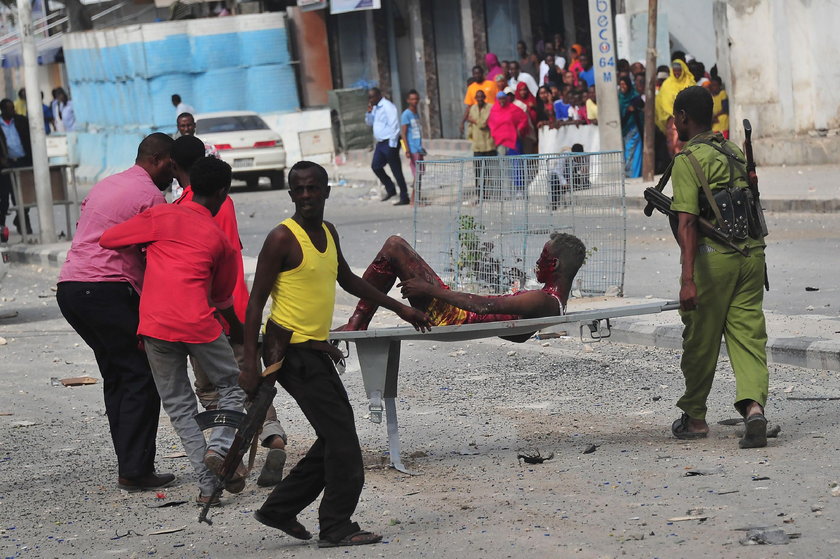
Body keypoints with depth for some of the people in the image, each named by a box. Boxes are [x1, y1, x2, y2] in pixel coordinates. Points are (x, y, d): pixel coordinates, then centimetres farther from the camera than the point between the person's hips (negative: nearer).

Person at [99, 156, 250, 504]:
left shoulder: (160, 216, 7)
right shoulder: (219, 240, 13)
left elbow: (107, 240, 7)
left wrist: (144, 245, 27)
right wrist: (238, 333, 43)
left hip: (155, 326, 1)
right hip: (198, 323, -1)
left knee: (179, 406, 11)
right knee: (232, 386, 19)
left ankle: (207, 485, 5)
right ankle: (220, 447, -6)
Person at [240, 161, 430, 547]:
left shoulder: (329, 233, 13)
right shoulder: (283, 238, -12)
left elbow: (348, 280, 30)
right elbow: (256, 301, -13)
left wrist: (399, 308, 31)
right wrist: (250, 364, -18)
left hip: (315, 351, 9)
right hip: (290, 351, -9)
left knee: (336, 437, 12)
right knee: (340, 436, -10)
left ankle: (280, 509, 19)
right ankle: (337, 528, -4)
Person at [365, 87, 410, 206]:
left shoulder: (387, 106, -14)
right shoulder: (375, 108, 14)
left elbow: (394, 125, -18)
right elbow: (369, 122, 23)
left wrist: (392, 144, -19)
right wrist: (369, 111, 3)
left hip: (389, 143, -9)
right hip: (380, 143, 9)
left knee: (396, 170, -5)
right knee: (376, 166, 8)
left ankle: (404, 198, 0)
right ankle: (390, 189, 21)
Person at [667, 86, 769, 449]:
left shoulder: (688, 160, -10)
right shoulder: (734, 152, 13)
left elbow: (687, 223, -19)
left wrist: (688, 278, -25)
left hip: (713, 257, -6)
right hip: (752, 253, 6)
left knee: (700, 340, 9)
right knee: (747, 335, 4)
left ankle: (695, 418, 22)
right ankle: (754, 404, -18)